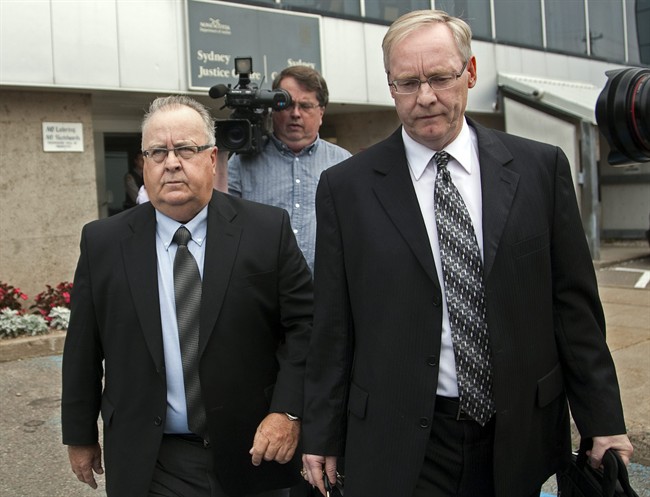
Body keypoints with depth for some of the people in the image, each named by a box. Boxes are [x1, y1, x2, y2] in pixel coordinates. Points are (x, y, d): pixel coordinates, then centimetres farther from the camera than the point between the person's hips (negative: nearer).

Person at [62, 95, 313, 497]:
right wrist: (80, 436, 8)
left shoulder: (269, 230, -6)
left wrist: (288, 411, -14)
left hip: (253, 452, 0)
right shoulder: (103, 243, -1)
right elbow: (83, 347, 4)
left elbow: (304, 323, -6)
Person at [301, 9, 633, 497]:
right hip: (399, 449, -1)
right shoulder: (346, 187, -3)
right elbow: (331, 328, -1)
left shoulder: (541, 168, 0)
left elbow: (574, 304, 2)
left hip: (519, 441, 2)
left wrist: (603, 422, 2)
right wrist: (322, 438, 1)